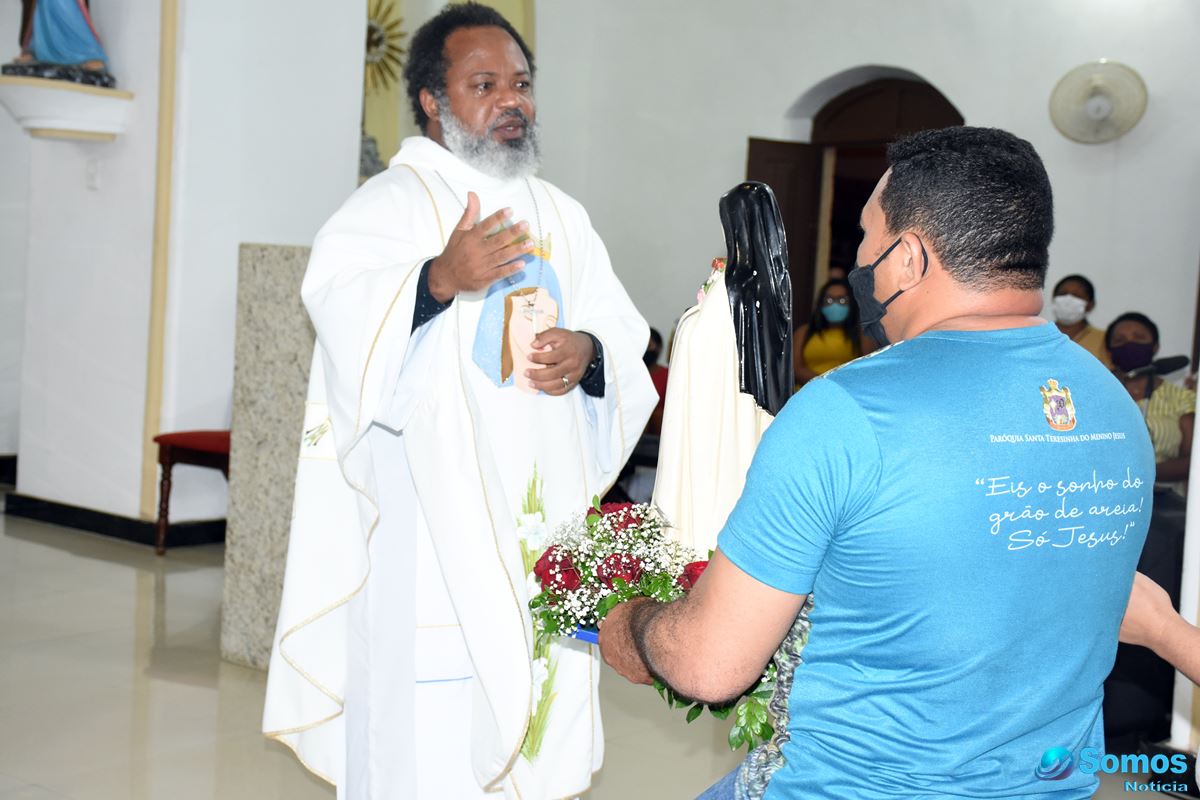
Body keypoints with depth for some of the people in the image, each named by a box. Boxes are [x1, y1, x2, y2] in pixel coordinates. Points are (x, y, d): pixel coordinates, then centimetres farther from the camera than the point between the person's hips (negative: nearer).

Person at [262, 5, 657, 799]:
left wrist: (589, 352, -8)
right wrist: (438, 279, -39)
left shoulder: (562, 216, 16)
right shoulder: (387, 207, -3)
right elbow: (343, 312, -21)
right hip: (431, 530, -5)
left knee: (538, 724, 9)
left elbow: (625, 331, 15)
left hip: (543, 521, 6)